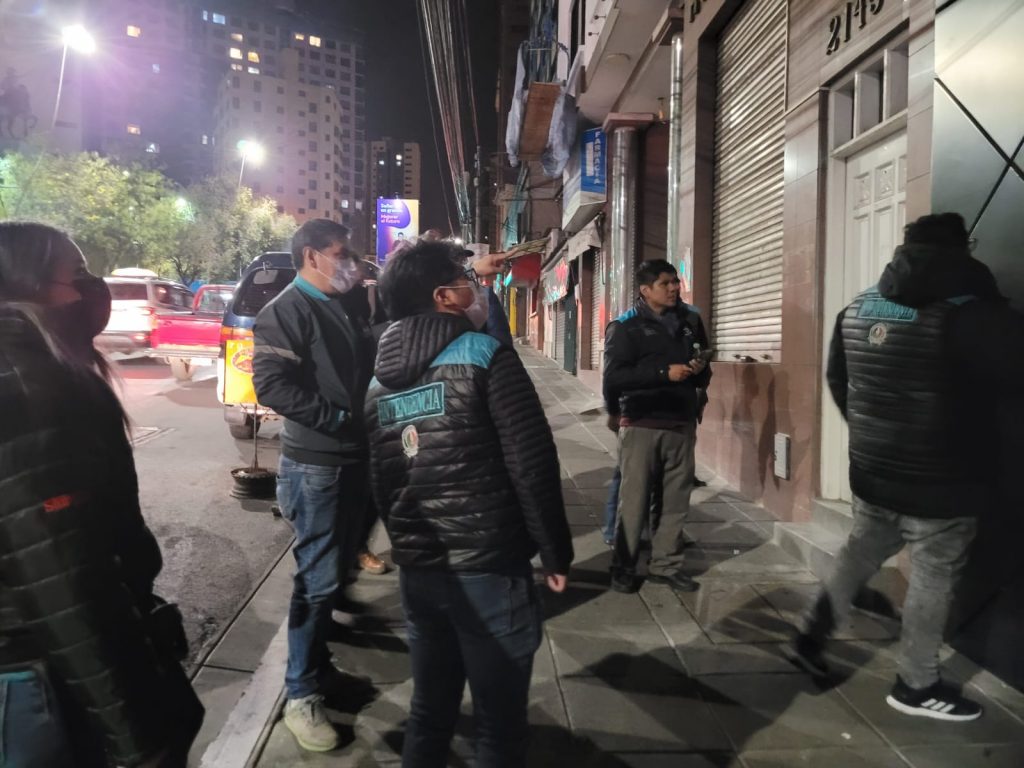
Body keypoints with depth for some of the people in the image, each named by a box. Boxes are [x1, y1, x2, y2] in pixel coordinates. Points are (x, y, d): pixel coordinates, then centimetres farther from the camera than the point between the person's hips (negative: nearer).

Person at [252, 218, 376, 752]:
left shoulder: (344, 309, 14)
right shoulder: (287, 310, -12)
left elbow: (368, 366, 24)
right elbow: (271, 385, -23)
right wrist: (336, 418, -20)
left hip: (353, 459, 8)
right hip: (315, 464, -8)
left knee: (335, 572, 17)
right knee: (317, 579, -3)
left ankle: (318, 666, 33)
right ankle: (301, 696, 11)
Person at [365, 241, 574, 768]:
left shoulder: (380, 380, 9)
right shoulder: (486, 357, -10)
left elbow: (380, 483, 14)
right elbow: (532, 465, -14)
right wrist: (555, 552, -4)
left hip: (417, 571, 6)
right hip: (488, 568, -6)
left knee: (428, 713, 20)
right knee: (499, 723, 10)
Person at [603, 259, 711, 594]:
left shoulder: (690, 320, 11)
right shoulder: (626, 326, -5)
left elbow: (703, 373, 21)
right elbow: (613, 377, -17)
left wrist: (701, 370, -3)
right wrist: (664, 373, -21)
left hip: (682, 424, 5)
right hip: (642, 425, -4)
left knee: (676, 501, 8)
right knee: (634, 501, 2)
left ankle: (666, 565, 22)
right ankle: (623, 568, 15)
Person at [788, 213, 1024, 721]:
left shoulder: (857, 308, 4)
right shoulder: (970, 310, -17)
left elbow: (837, 381, 14)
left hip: (871, 467, 6)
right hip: (940, 477, -6)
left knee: (861, 551, 23)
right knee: (933, 577, 9)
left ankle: (812, 637, 25)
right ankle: (916, 686, 23)